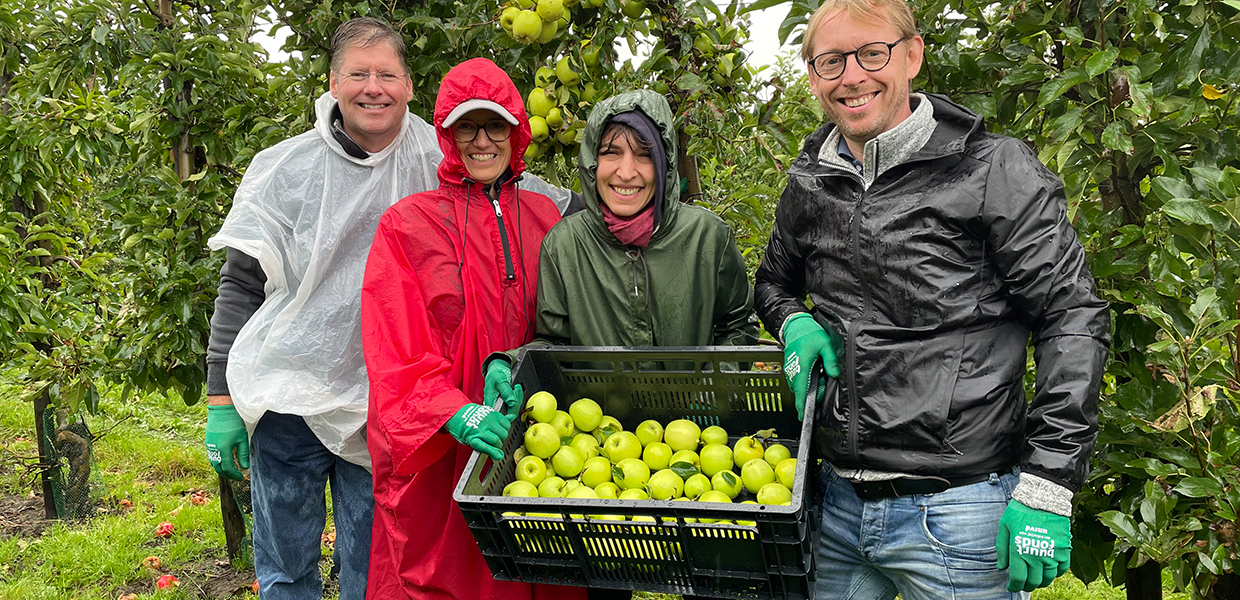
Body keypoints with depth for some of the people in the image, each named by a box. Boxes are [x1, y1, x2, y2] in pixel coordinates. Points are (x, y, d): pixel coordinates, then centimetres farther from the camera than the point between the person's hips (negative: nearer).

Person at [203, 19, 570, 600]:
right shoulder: (287, 168, -2)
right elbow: (239, 287, 1)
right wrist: (222, 399, -3)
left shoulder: (434, 165, -1)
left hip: (382, 407, 1)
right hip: (287, 398, 0)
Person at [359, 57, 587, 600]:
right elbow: (394, 352, -8)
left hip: (522, 439, 3)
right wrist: (456, 413, -23)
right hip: (434, 454, -2)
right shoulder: (407, 224, 0)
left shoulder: (543, 217, 9)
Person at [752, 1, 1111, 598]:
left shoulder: (995, 170, -9)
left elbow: (1073, 320, -10)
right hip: (839, 502, 5)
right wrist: (795, 323, 0)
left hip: (955, 512, -5)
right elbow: (773, 283, 25)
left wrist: (1045, 490, -16)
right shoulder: (810, 185, 7)